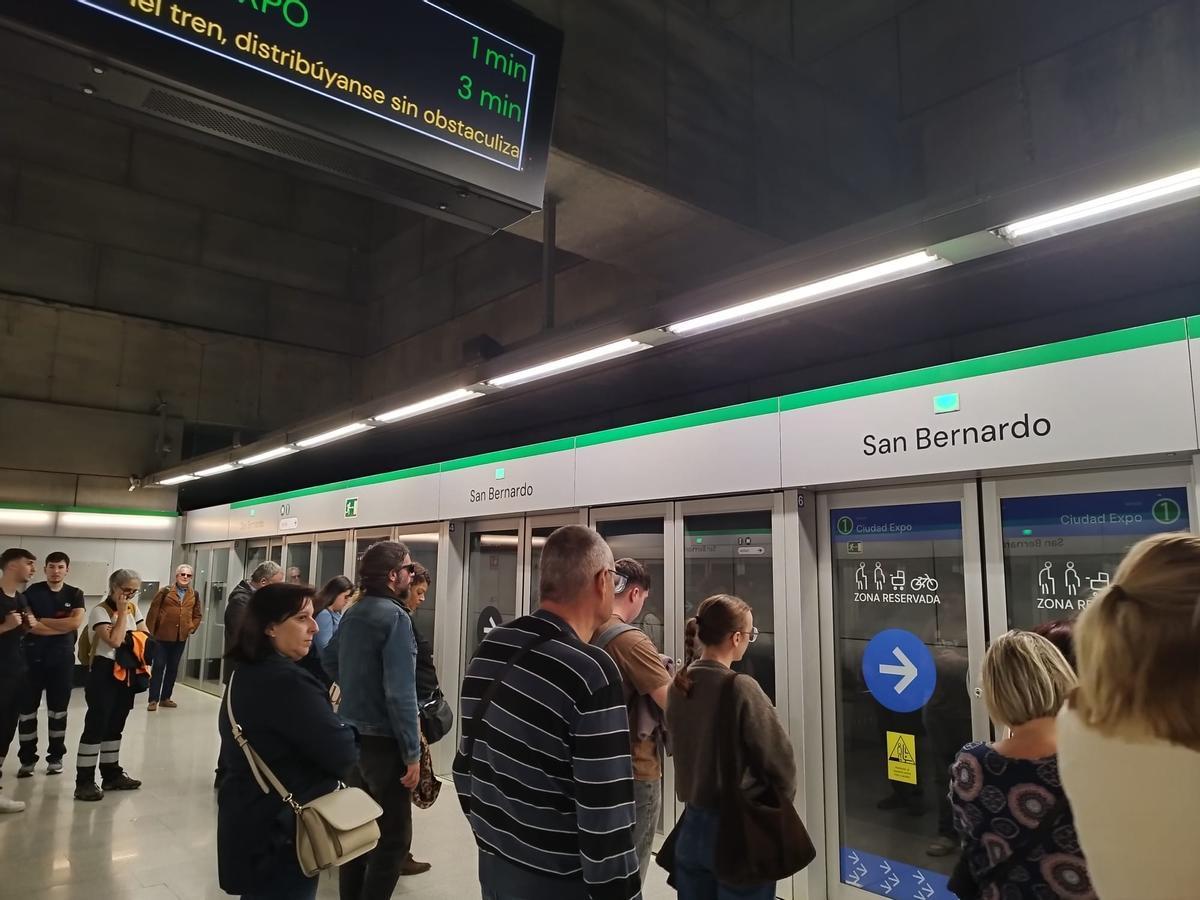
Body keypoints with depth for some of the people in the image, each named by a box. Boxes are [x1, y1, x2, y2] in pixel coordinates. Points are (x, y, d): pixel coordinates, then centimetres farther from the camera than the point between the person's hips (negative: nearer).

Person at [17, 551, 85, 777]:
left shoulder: (75, 594, 3)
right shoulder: (32, 592, -3)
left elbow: (76, 622, -11)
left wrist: (43, 621, -10)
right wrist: (63, 626, -14)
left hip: (62, 658, 1)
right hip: (33, 657, -1)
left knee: (58, 709, 8)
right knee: (27, 708, 4)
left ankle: (55, 757, 17)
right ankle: (27, 759, 15)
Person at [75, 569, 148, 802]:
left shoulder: (134, 609, 9)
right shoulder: (100, 611, -12)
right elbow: (114, 641, -24)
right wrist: (122, 612, -18)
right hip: (104, 673, -7)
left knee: (115, 726, 16)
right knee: (96, 726, -6)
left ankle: (111, 774, 25)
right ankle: (84, 781, 1)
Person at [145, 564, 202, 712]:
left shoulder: (194, 595, 7)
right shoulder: (165, 591, -5)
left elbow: (197, 615, 15)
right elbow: (153, 611, -5)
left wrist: (192, 628, 2)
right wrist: (150, 632, -7)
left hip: (181, 638, 4)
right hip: (162, 636, -4)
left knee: (173, 669, 11)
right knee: (158, 667, 0)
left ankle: (165, 698, 21)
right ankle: (153, 700, 6)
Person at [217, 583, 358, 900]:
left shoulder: (244, 675, 6)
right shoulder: (288, 682, -26)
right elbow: (342, 754, -25)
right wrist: (344, 729, -3)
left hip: (249, 824, 10)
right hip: (280, 834, -9)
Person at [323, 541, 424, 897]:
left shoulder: (352, 613, 5)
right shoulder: (395, 616, -21)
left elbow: (329, 659, 21)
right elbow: (400, 693, -24)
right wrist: (412, 753, -19)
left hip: (352, 734, 9)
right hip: (383, 740, -9)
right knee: (393, 837, 2)